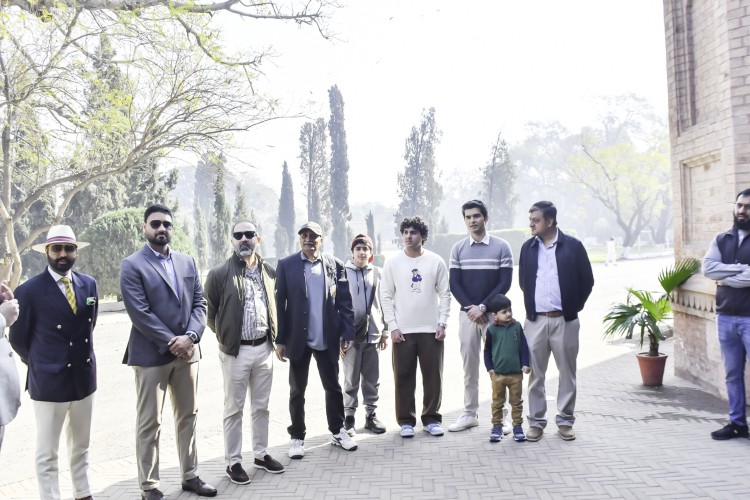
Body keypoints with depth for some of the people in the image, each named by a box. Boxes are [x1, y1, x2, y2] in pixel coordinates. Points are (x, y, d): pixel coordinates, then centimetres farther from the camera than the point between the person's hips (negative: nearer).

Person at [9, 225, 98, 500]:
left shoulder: (89, 284, 2)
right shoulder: (29, 290, -12)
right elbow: (18, 338, -2)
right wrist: (40, 364, 9)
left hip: (84, 377, 5)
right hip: (48, 381, -5)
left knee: (81, 447, 19)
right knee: (47, 453, 6)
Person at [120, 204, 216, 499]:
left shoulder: (187, 262, 10)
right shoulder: (132, 266, -7)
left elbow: (199, 303, 5)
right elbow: (140, 313, -14)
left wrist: (190, 337, -11)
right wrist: (171, 342, -15)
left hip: (186, 351, 5)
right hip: (151, 355, -5)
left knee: (188, 416, 14)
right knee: (149, 424, 4)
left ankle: (190, 476, 27)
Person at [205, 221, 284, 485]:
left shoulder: (269, 272, 5)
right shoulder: (219, 274, -8)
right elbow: (209, 311, -1)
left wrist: (275, 337, 10)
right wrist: (225, 335, 2)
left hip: (264, 348, 4)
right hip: (236, 350, -4)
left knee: (261, 406, 15)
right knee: (234, 409, 7)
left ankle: (261, 454, 29)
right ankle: (233, 462, 19)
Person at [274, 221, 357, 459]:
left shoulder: (335, 265, 1)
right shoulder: (286, 265, -2)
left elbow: (345, 302, 1)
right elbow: (279, 303, -4)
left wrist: (347, 333, -5)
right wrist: (280, 340, -7)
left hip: (327, 339, 1)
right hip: (298, 339, -1)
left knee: (333, 387, 13)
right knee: (297, 391, 10)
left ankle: (337, 431, 30)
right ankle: (297, 437, 23)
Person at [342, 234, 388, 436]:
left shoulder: (378, 273, 6)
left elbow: (383, 303, 9)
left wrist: (385, 331, 8)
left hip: (373, 334, 3)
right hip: (350, 334, -3)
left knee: (372, 379, 10)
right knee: (351, 380, 5)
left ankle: (371, 415, 22)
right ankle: (348, 416, 16)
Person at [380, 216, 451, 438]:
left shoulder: (436, 261, 1)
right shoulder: (393, 262, 1)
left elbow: (445, 294, 4)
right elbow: (386, 296, 1)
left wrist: (442, 323, -4)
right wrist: (392, 326, -6)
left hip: (431, 329, 0)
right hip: (402, 330, 0)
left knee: (433, 376, 6)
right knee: (404, 377, 4)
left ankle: (431, 419, 20)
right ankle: (406, 421, 17)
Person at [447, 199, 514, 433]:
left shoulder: (501, 247, -1)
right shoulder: (458, 248, 6)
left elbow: (505, 283, -5)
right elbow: (454, 284, 3)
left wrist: (483, 307, -13)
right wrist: (470, 308, -10)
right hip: (467, 314, 2)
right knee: (469, 365, 8)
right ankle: (470, 413, 18)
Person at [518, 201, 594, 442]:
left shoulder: (573, 246, -3)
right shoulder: (528, 247, 7)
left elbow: (587, 280, 2)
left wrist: (574, 306, 5)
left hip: (565, 320, -2)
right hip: (535, 320, 2)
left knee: (567, 373, 7)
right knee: (536, 373, 5)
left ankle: (565, 421, 20)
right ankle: (536, 421, 15)